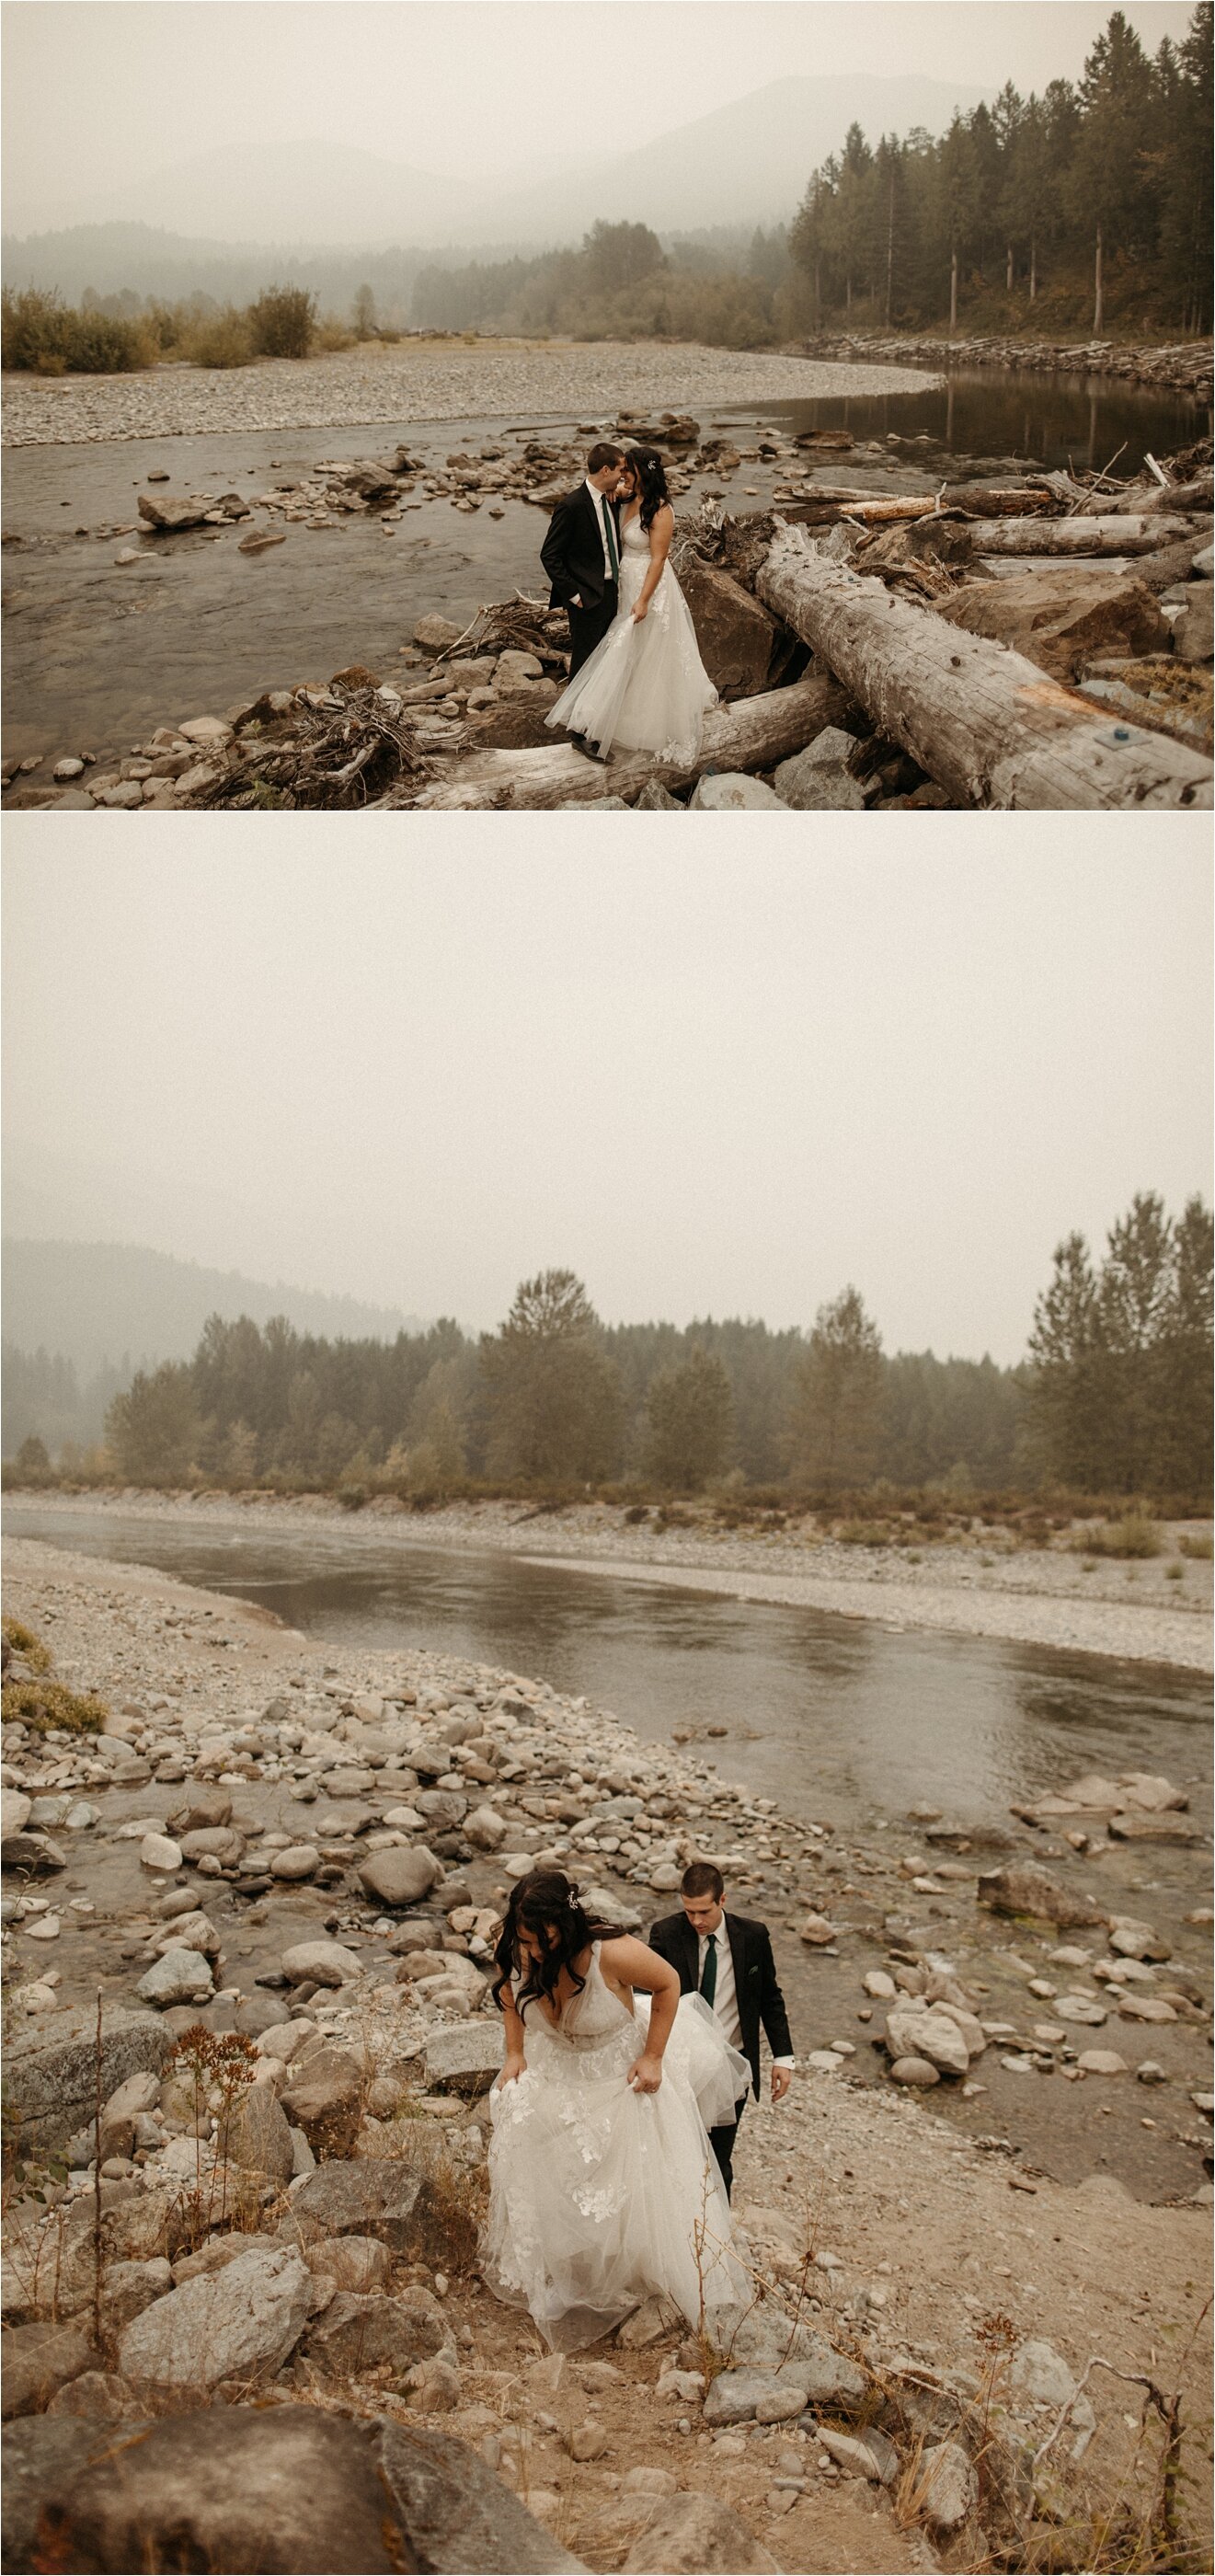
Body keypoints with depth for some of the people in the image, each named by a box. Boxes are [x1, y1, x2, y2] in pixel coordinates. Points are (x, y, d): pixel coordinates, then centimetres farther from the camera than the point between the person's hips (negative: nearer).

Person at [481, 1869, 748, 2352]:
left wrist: (653, 2057, -15)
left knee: (640, 2187, 10)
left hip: (620, 2082, -4)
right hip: (552, 2080, 4)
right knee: (543, 2184, 21)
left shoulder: (613, 1955, -37)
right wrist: (515, 2053, -3)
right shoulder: (515, 1955, -25)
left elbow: (667, 1984, -18)